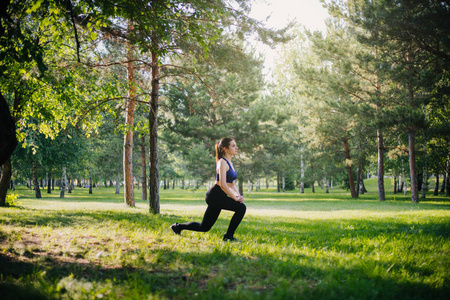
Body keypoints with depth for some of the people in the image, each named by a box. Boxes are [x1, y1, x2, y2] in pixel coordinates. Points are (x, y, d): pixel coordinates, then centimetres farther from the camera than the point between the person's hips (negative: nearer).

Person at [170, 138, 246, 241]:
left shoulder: (230, 163, 16)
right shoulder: (222, 162, -13)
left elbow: (232, 184, 18)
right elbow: (222, 184, -21)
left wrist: (238, 195, 2)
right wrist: (235, 198, -18)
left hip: (218, 198, 10)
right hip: (215, 195, -10)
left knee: (204, 227, 14)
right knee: (241, 207, -21)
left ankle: (178, 226, 28)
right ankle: (228, 236, -10)